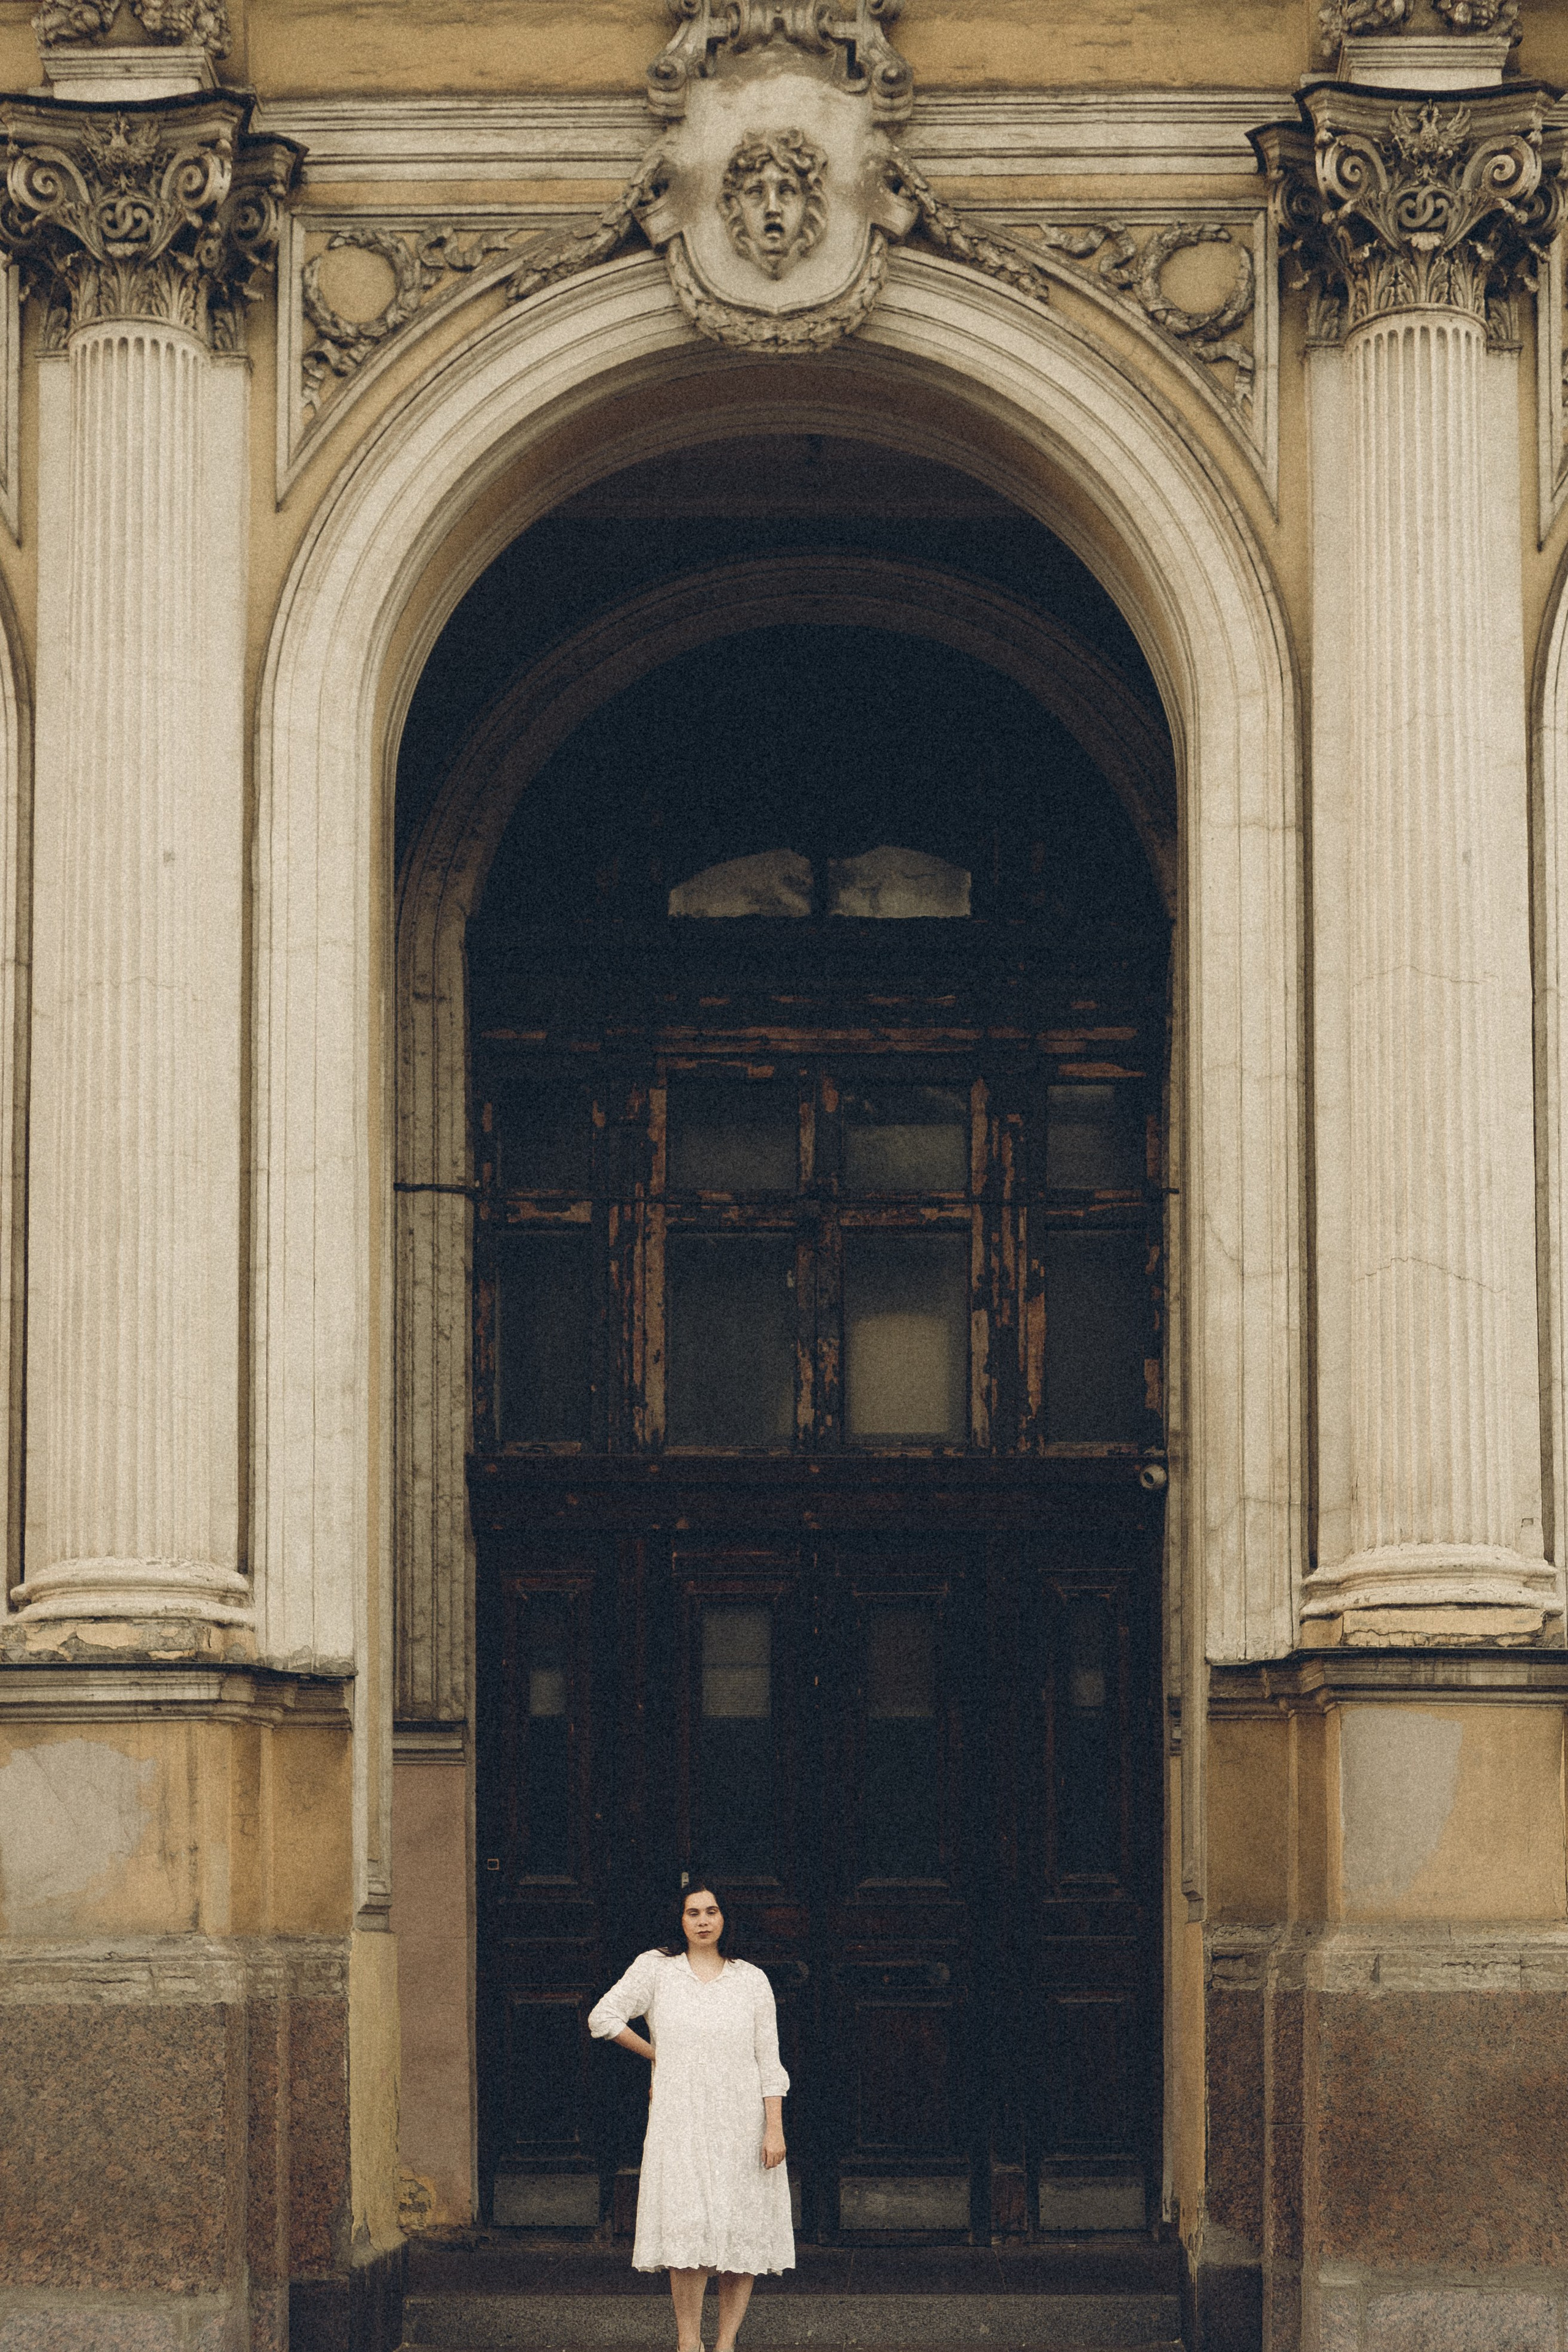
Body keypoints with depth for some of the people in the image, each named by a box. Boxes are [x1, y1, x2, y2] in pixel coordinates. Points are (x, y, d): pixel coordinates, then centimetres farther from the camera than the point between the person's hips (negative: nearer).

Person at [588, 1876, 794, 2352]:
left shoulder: (751, 1980, 9)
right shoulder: (655, 1968, 5)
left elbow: (769, 2062, 6)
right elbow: (603, 2018, 0)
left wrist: (774, 2129, -2)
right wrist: (655, 2055, 8)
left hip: (742, 2124, 2)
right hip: (680, 2122, -2)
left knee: (742, 2232, -1)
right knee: (689, 2229, -13)